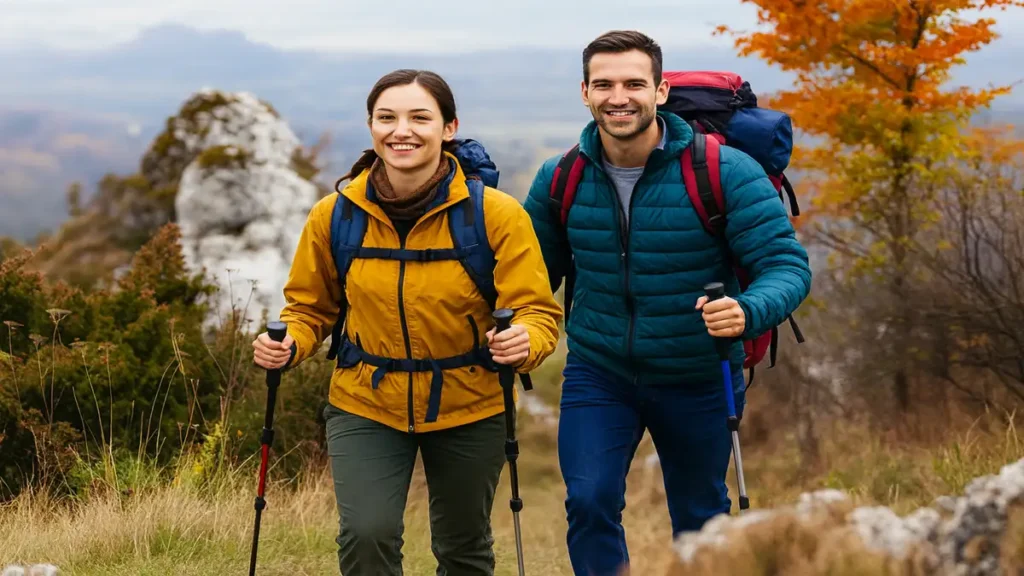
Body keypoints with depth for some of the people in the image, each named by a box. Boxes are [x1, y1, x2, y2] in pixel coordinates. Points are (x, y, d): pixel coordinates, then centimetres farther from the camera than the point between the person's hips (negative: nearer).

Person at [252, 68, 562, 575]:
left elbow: (538, 311, -14)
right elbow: (310, 306, 5)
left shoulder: (496, 214, -16)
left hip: (468, 408, 0)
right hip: (366, 405, 0)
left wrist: (525, 342, -37)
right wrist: (290, 345, -16)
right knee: (366, 535, -18)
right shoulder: (335, 215, -10)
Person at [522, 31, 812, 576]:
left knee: (700, 520, 15)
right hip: (597, 372, 1)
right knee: (589, 504, -15)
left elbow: (788, 265, -21)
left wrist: (748, 311, -43)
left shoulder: (725, 172, -18)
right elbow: (537, 270, 6)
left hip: (698, 381, -1)